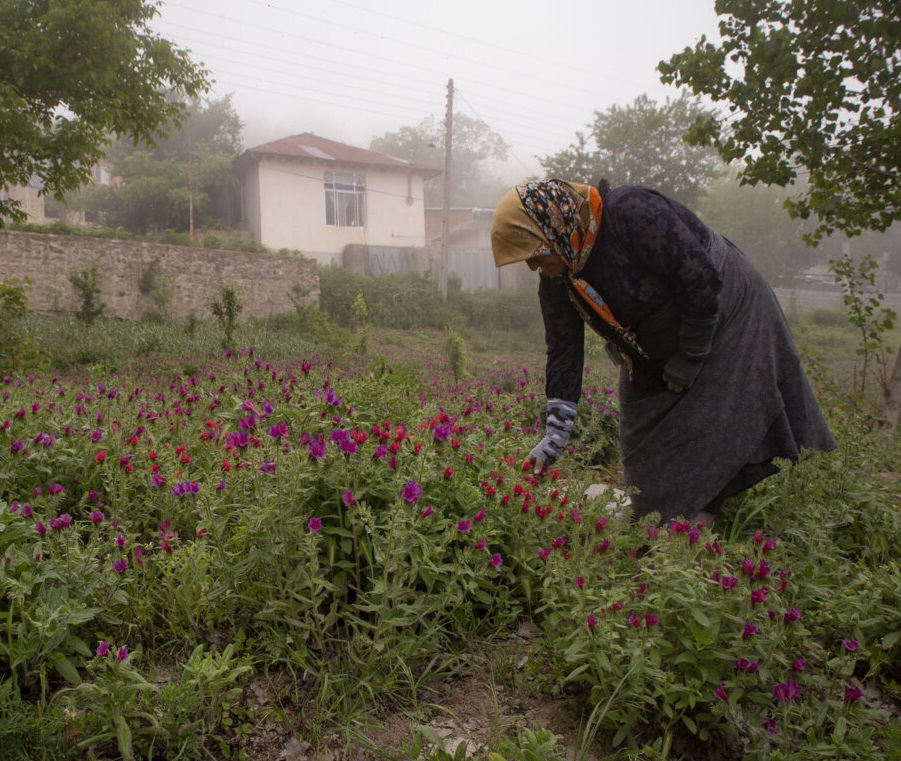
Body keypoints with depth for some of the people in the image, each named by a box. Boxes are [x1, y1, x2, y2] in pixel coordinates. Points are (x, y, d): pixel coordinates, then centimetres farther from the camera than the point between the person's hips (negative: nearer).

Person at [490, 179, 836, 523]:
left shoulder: (633, 214, -31)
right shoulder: (555, 277, -9)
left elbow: (703, 281, -28)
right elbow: (563, 350, -7)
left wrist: (688, 362, -20)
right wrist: (555, 433, -12)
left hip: (726, 322, -7)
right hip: (655, 360, 7)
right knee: (649, 460, 6)